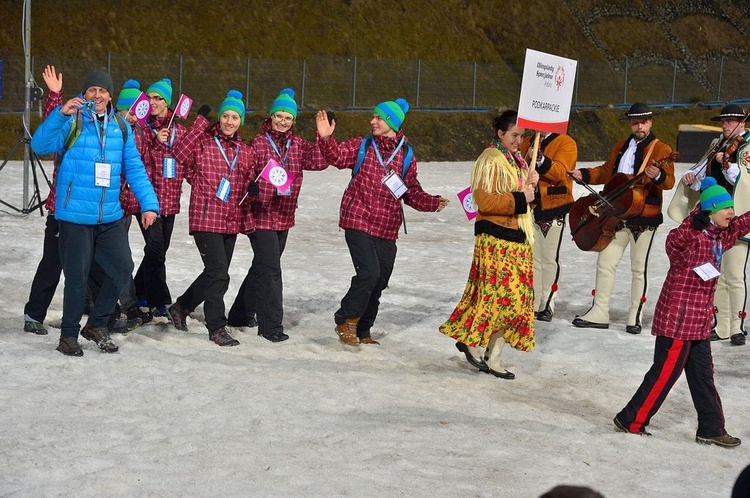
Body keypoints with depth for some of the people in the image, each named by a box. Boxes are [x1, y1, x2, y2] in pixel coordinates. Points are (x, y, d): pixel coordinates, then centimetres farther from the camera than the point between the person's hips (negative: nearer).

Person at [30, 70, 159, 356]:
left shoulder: (120, 126, 8)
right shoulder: (72, 121, -6)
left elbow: (134, 169, 11)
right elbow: (40, 145, -18)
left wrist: (148, 203, 2)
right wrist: (60, 114, -30)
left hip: (110, 216, 5)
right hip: (75, 215, -4)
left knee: (122, 267, 5)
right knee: (77, 276, 1)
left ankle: (97, 325, 24)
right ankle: (69, 335, 19)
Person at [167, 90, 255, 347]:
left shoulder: (245, 152, 13)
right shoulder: (203, 142, -2)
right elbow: (179, 153, -20)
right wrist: (200, 122, -18)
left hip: (230, 221, 7)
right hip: (206, 218, -7)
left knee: (216, 274, 14)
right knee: (218, 274, -11)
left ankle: (181, 307, 33)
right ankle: (217, 327, -1)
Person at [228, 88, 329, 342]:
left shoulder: (297, 144, 8)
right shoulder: (258, 143, -7)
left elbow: (319, 162, -7)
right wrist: (246, 210, -19)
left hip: (284, 218, 7)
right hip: (261, 216, -7)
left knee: (262, 268, 18)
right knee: (270, 270, -10)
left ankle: (241, 315, 34)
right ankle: (271, 326, -7)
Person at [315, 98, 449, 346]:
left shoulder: (406, 154, 7)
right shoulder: (362, 146, 3)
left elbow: (412, 192, 10)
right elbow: (337, 156, -8)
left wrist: (432, 203, -6)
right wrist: (325, 138, -26)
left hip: (387, 228, 4)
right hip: (358, 221, -4)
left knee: (379, 281, 10)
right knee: (369, 272, -18)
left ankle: (362, 332, 26)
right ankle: (346, 322, 0)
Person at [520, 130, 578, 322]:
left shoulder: (566, 143, -3)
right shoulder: (527, 142, 15)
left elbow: (560, 171, -20)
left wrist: (541, 160, -35)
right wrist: (528, 158, -9)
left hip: (553, 207, -5)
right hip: (529, 207, 5)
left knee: (549, 259, -2)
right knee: (532, 258, 8)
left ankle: (548, 304, 4)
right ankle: (533, 304, 14)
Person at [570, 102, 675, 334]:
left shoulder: (661, 149, -3)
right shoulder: (620, 147, 16)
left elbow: (669, 181, -13)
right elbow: (606, 172, 25)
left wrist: (658, 176, -35)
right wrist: (584, 174, 10)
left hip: (644, 216, -5)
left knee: (639, 267, 2)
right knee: (605, 262, 5)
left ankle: (635, 316, 11)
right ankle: (599, 312, 12)